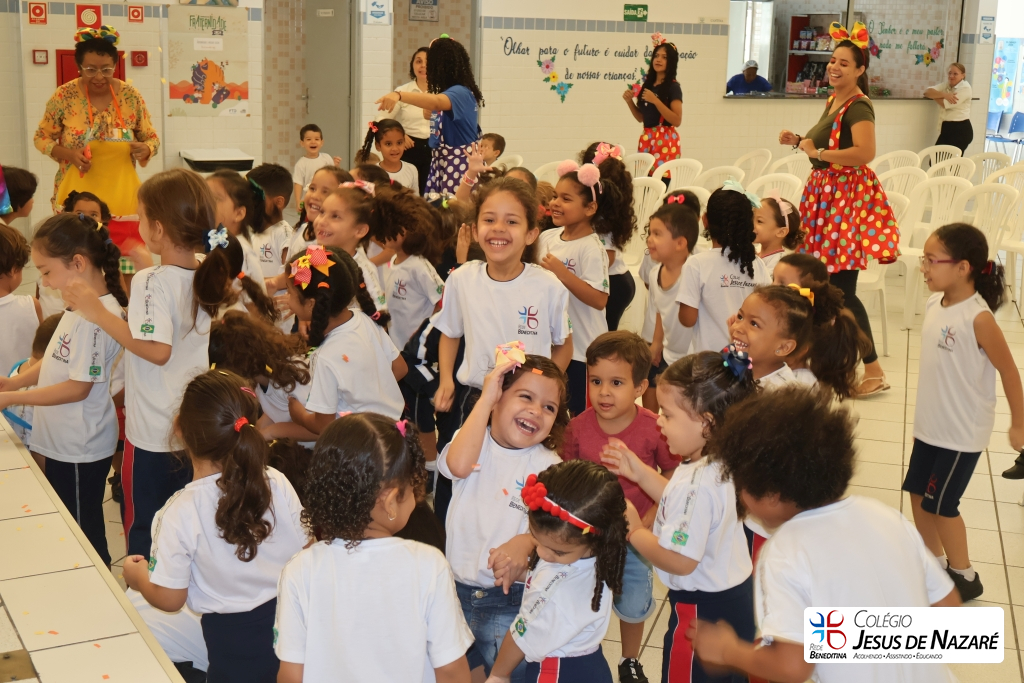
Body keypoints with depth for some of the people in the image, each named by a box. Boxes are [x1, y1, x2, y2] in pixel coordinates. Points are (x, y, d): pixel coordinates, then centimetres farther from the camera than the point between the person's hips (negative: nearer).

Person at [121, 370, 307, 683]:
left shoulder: (182, 513, -20)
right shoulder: (277, 483, -12)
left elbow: (170, 598, -12)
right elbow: (306, 552, -1)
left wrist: (137, 576, 9)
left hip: (233, 638, -4)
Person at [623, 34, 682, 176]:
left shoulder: (673, 87, -6)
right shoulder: (648, 84, 11)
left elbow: (676, 121, -15)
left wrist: (655, 101, -19)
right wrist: (629, 101, 2)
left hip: (665, 141, -6)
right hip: (646, 140, 6)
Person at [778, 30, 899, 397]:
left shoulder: (858, 106, -15)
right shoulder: (833, 101, 14)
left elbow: (865, 151, -30)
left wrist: (816, 152, -22)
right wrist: (800, 141, 13)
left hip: (848, 196, -9)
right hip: (825, 193, 9)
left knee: (842, 288, -9)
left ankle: (874, 370, -2)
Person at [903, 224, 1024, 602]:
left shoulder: (978, 318, -24)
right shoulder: (934, 303, -2)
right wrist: (929, 410, 16)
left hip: (962, 431, -7)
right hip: (930, 424, 7)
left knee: (940, 503, 3)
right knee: (918, 493, 15)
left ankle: (964, 577, 23)